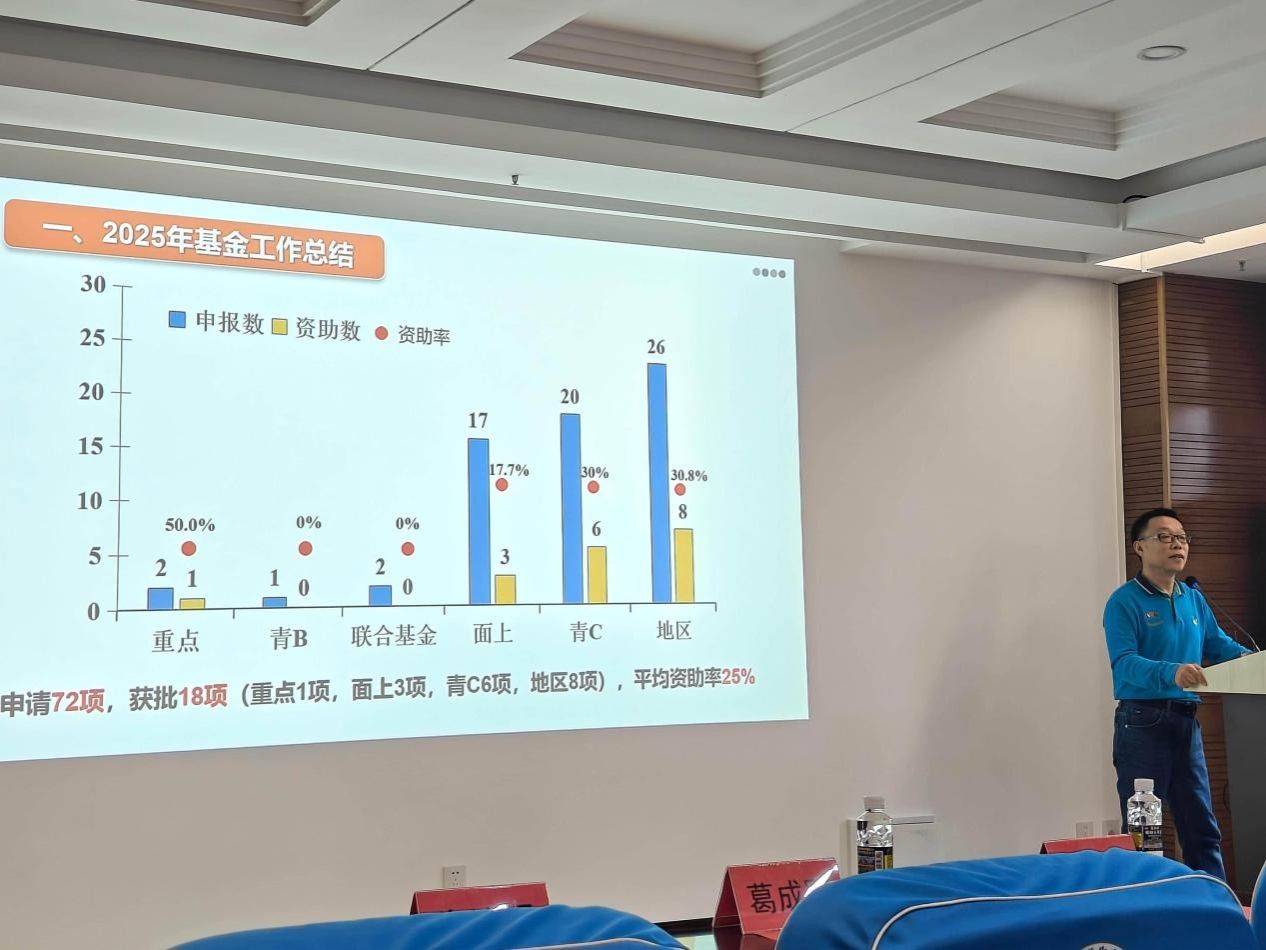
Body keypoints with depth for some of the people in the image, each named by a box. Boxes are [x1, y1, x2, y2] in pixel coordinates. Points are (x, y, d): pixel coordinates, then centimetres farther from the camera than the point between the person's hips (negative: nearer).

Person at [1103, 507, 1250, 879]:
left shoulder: (1194, 599, 12)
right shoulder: (1125, 602, -9)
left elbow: (1220, 645, 16)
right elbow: (1124, 663, -21)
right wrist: (1171, 673, -39)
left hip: (1187, 720, 7)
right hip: (1143, 720, -6)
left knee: (1202, 827, 11)